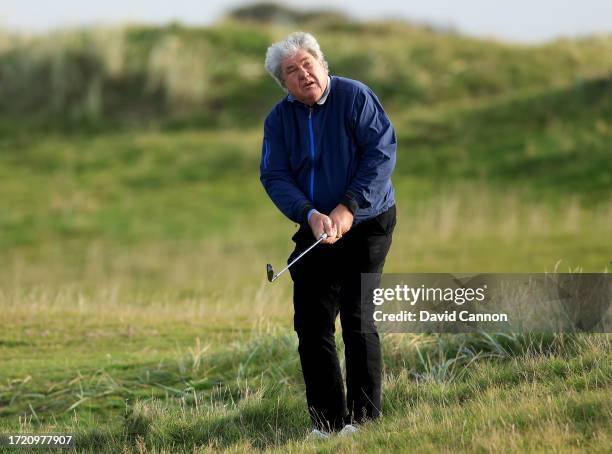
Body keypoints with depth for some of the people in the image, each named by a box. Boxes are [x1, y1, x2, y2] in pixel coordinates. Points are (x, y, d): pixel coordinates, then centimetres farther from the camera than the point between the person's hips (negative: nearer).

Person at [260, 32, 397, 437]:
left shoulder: (355, 96, -11)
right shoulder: (279, 119, 2)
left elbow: (382, 152, -16)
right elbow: (275, 176, -4)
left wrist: (348, 208, -21)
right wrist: (310, 215, -21)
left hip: (366, 225, -5)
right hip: (315, 232, 5)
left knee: (358, 320, -10)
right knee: (311, 325, 3)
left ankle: (363, 417, -2)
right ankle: (327, 421, 11)